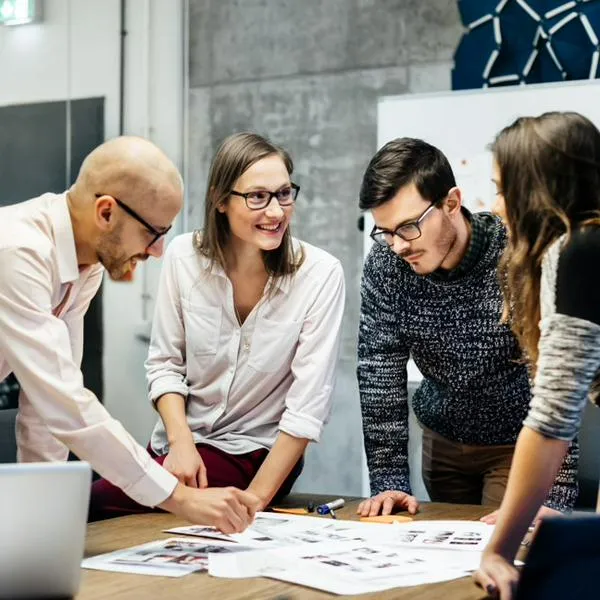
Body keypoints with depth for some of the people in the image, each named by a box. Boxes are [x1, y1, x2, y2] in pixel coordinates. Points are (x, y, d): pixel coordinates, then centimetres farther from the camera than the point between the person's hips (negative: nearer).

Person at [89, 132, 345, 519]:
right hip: (181, 441, 4)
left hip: (256, 453, -4)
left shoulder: (320, 275, -16)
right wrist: (181, 441, -15)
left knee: (100, 502, -23)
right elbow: (164, 364, 2)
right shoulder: (185, 256, -6)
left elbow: (308, 406, -16)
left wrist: (253, 501, -19)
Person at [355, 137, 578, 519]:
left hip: (520, 442, -4)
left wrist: (554, 499, -34)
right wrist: (390, 481, -17)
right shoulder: (385, 263, -16)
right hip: (442, 440, 4)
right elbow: (380, 370, -13)